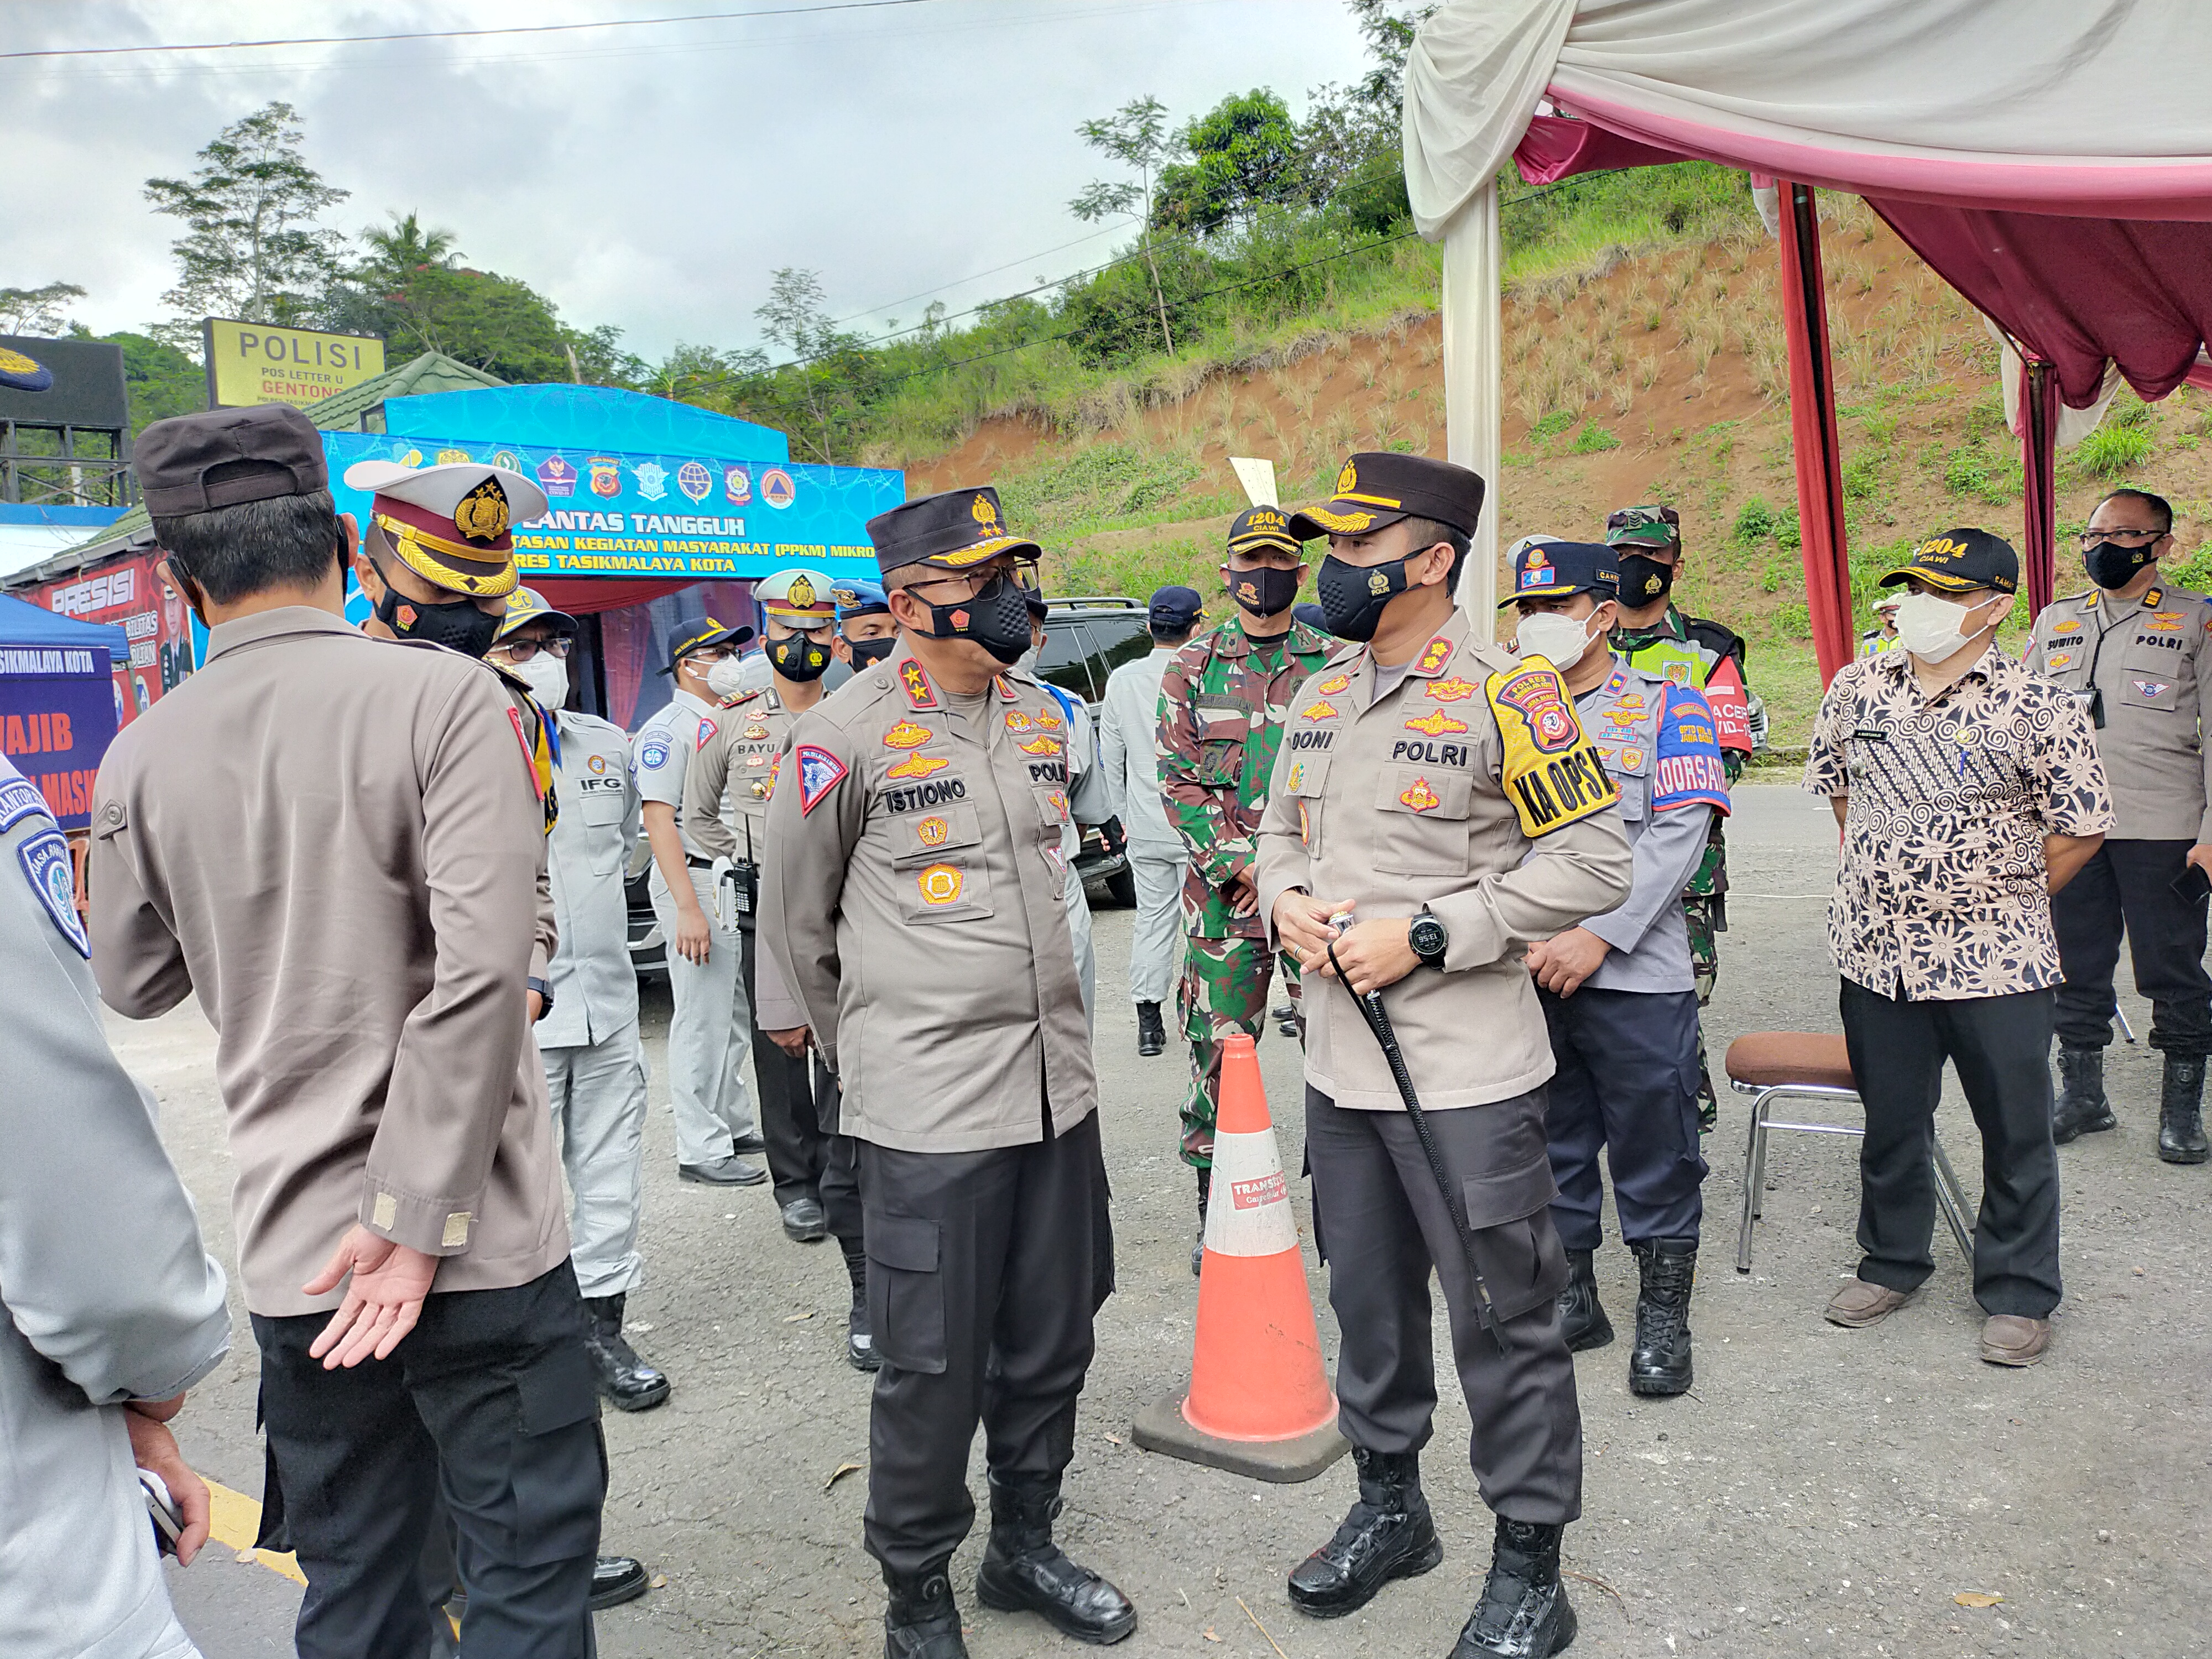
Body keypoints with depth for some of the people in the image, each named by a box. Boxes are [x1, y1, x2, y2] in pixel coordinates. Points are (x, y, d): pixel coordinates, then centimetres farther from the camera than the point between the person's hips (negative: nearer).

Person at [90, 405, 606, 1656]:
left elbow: (135, 988, 15)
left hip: (293, 1255, 5)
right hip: (479, 1237, -4)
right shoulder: (444, 696, -12)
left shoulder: (143, 755, 2)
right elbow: (486, 962, -21)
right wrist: (416, 1218, -16)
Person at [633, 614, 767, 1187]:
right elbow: (660, 819, -17)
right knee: (703, 1020, -4)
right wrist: (688, 908, -23)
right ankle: (700, 1149, 4)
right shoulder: (667, 729, -11)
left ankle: (734, 1126, 28)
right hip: (696, 882, -9)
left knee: (736, 1015, 16)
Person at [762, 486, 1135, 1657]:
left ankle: (1024, 1547, 38)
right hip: (927, 1109, -6)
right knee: (933, 1370, 3)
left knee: (1052, 1343, 16)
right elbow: (795, 923, 1)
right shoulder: (847, 735, -10)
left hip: (1058, 1082, 6)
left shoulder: (1040, 712, 9)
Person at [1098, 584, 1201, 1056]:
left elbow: (1110, 758, 8)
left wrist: (1124, 816, 18)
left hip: (1145, 827, 4)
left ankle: (1148, 1023, 11)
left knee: (1152, 918, 10)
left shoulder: (1122, 680, 2)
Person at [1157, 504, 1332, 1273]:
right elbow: (1179, 782, 0)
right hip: (1223, 892, -1)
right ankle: (1215, 1212, 18)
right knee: (1219, 1050, 4)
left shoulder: (1335, 665, 8)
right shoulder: (1193, 666, 5)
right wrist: (1242, 865, -11)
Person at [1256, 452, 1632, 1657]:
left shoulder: (1507, 698, -12)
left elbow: (1593, 862, -14)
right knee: (1368, 1299, 19)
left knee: (1502, 1319, 5)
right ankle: (1388, 1508, 39)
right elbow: (1280, 829, 20)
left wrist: (1425, 935, -20)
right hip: (1339, 1060, 7)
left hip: (1465, 1071, -6)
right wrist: (1283, 901, -4)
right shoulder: (1319, 694, 9)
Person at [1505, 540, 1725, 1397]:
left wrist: (1600, 935, -17)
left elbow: (1678, 833, -9)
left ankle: (1663, 1318, 21)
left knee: (1654, 1149, 5)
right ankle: (1572, 1299, 30)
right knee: (1548, 1144, 14)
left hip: (1635, 974, -4)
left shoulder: (1666, 706, 1)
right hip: (1525, 974, 4)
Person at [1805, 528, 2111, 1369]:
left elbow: (2080, 829, -2)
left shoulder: (2038, 708, -9)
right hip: (1876, 949, 3)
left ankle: (2018, 1293, 26)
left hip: (1997, 962, -3)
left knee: (2016, 1133, 8)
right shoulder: (1858, 688, 2)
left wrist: (2004, 901, 0)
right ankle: (1891, 1261, 35)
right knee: (1890, 1120, 16)